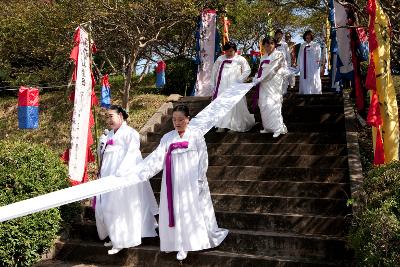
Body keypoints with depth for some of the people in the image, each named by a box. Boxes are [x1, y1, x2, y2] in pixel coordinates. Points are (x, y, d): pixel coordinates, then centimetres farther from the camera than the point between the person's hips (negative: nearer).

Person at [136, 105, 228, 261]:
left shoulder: (196, 136, -2)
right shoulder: (167, 138, 6)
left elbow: (203, 160, -3)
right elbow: (157, 157, -2)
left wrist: (200, 181, -7)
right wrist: (142, 172, -14)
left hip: (190, 182, -3)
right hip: (173, 182, 3)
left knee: (190, 211, 2)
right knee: (174, 211, 6)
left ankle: (187, 244, 15)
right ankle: (174, 242, 17)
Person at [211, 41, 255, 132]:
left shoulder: (240, 59, 5)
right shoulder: (220, 59, 14)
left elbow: (247, 70, 6)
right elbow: (214, 71, 17)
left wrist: (240, 80, -5)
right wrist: (214, 84, 11)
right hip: (221, 86, 3)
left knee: (234, 106, -3)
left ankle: (234, 125, 7)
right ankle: (221, 126, 4)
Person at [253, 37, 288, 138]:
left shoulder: (278, 55, -5)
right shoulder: (264, 57, 18)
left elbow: (271, 69, -11)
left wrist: (259, 79, -12)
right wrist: (255, 78, 2)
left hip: (273, 83, -7)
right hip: (264, 84, 7)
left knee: (272, 104, -13)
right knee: (264, 105, 6)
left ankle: (279, 128, -8)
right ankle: (268, 127, 14)